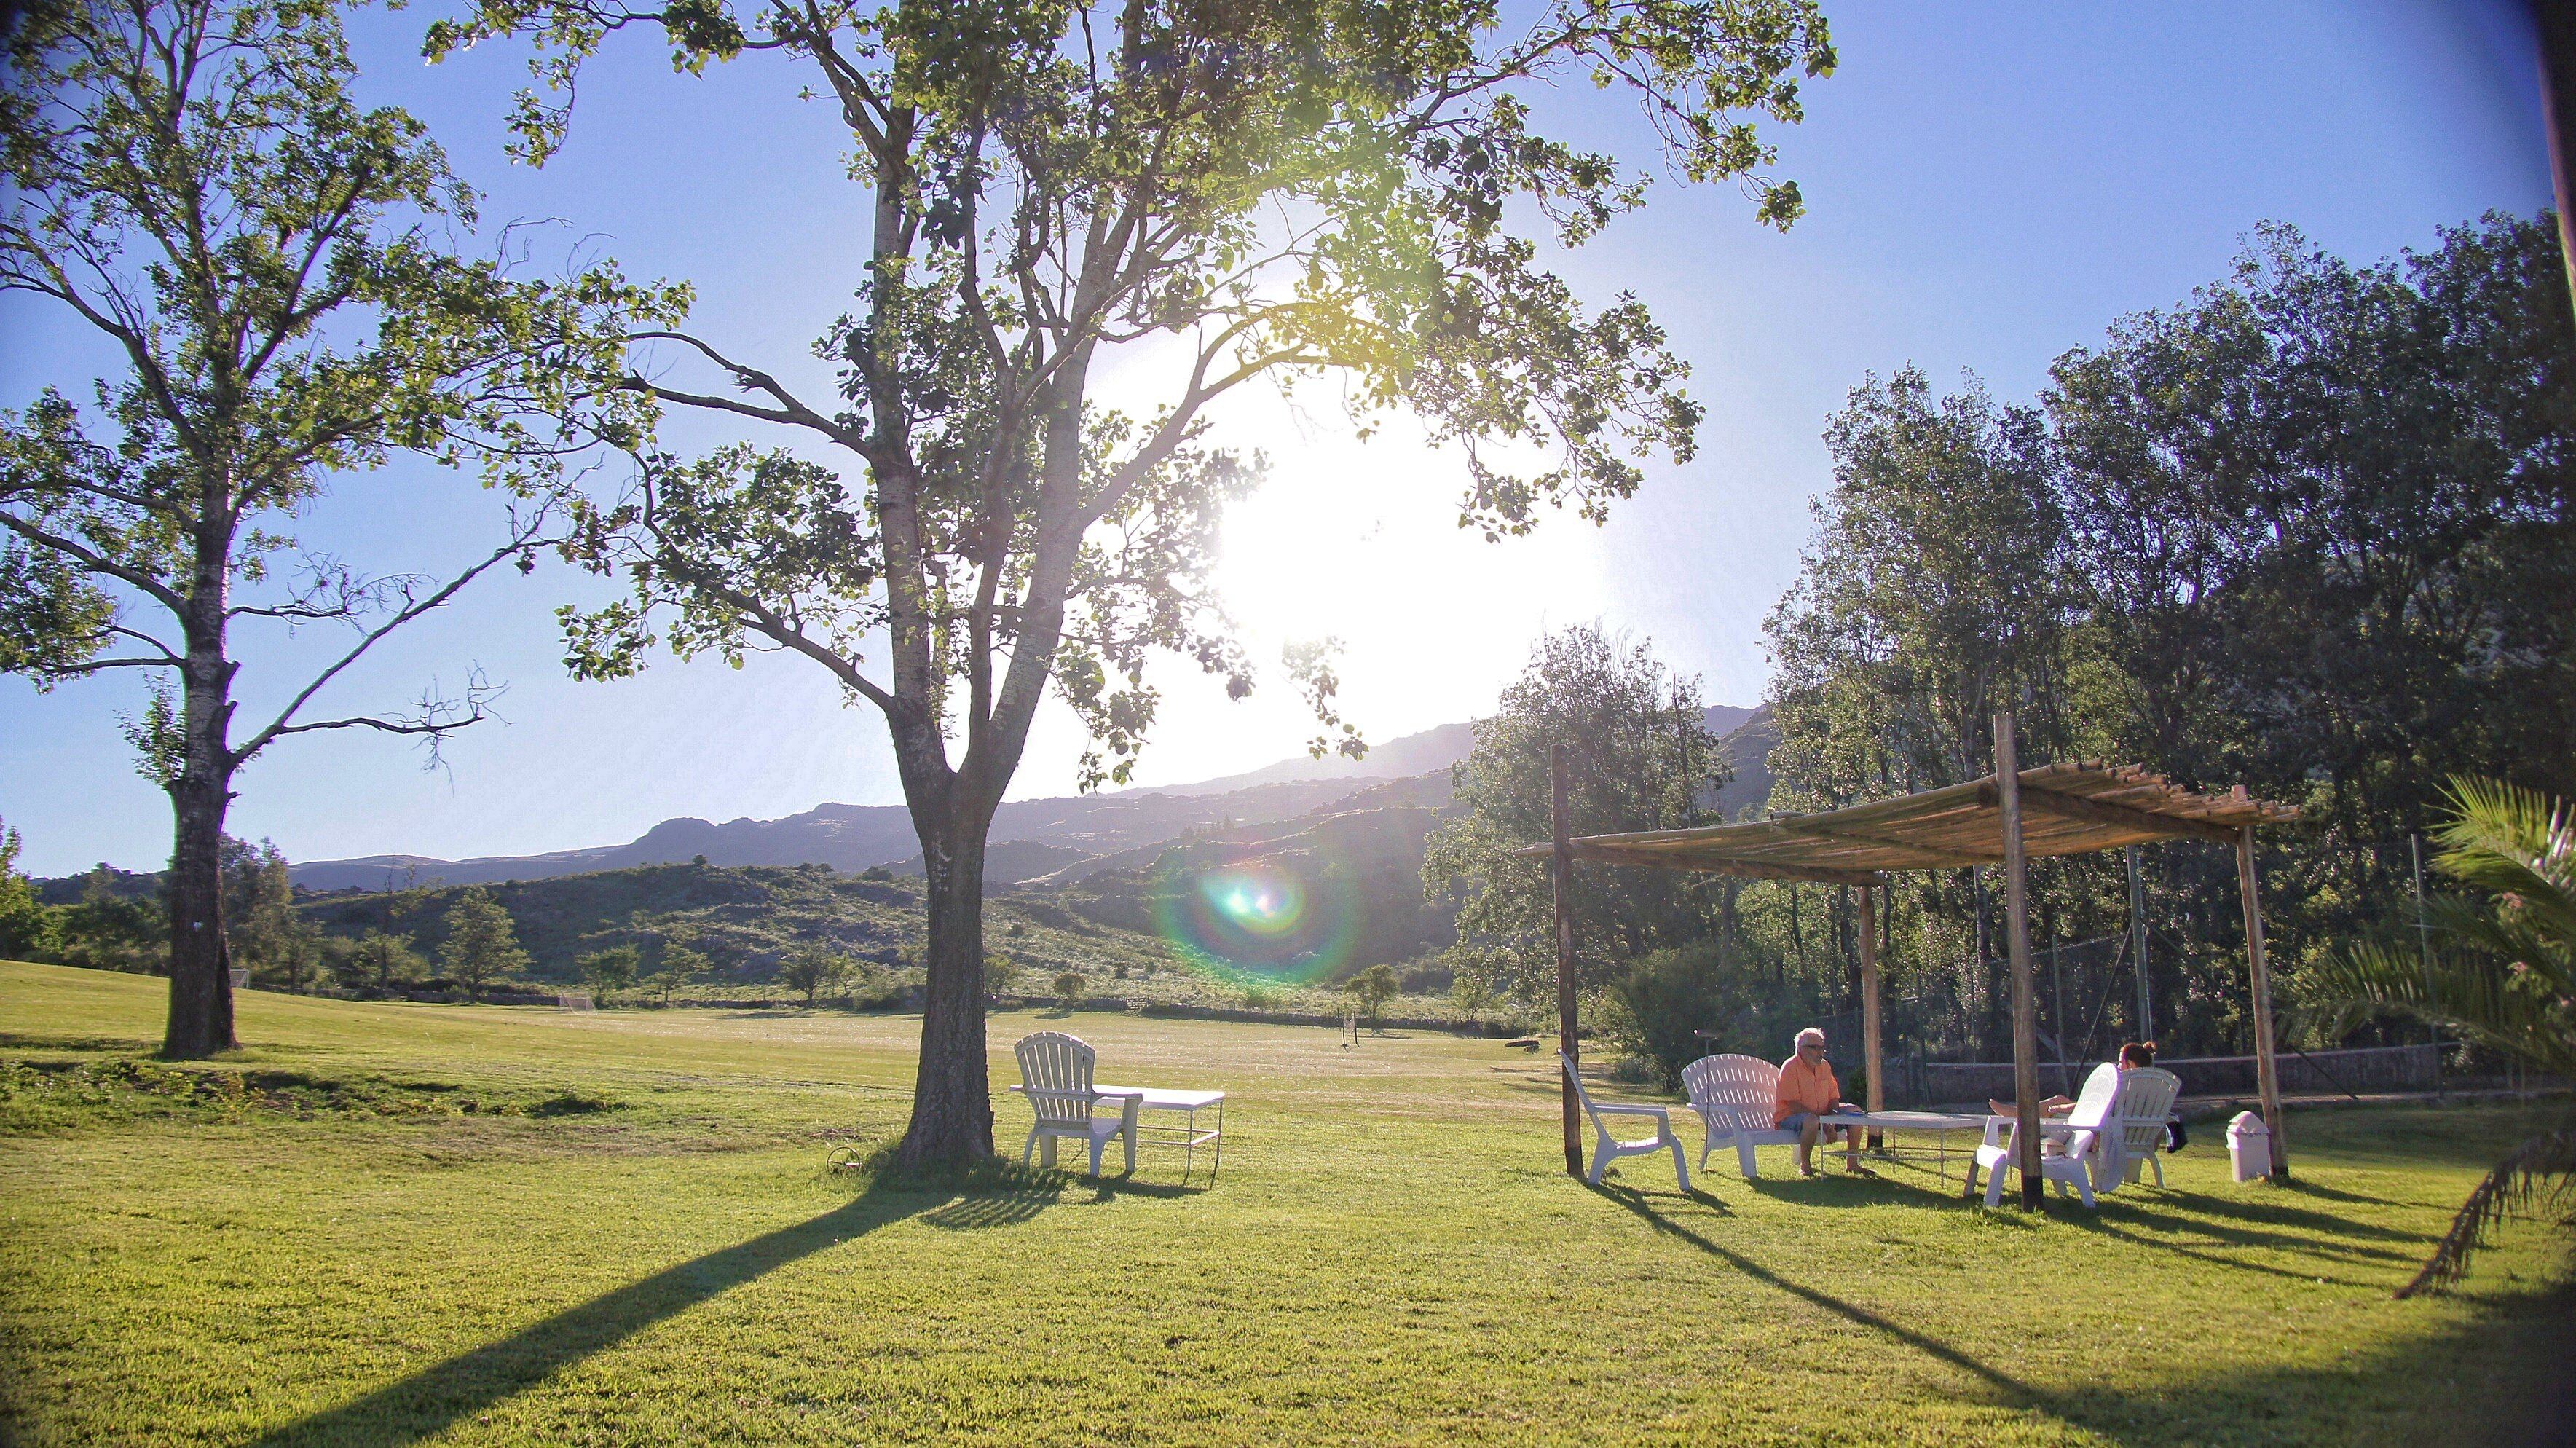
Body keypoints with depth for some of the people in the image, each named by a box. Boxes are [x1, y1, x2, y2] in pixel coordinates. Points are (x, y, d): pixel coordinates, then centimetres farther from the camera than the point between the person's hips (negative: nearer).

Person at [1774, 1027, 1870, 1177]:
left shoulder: (1825, 1066, 7)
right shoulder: (1790, 1067, -17)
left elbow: (1834, 1097, 9)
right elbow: (1793, 1105, -23)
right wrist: (1823, 1121, -25)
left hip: (1822, 1114, 8)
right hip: (1789, 1117, -8)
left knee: (1855, 1111, -3)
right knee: (1811, 1121, -40)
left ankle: (1852, 1163, 4)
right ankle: (1805, 1166, -20)